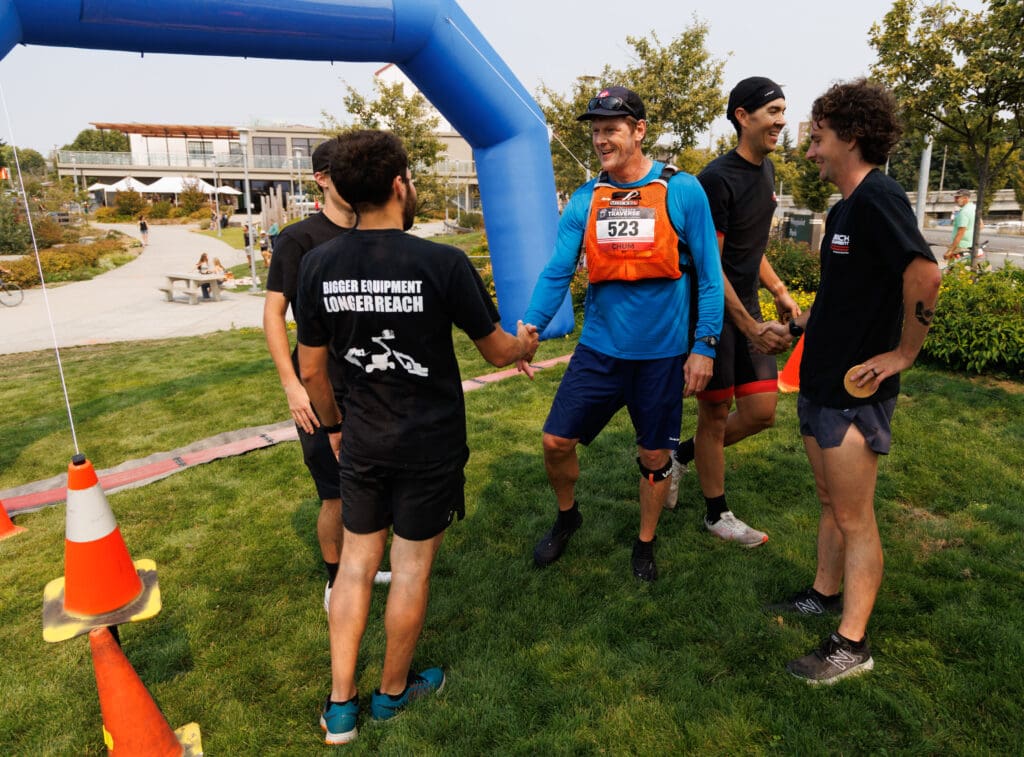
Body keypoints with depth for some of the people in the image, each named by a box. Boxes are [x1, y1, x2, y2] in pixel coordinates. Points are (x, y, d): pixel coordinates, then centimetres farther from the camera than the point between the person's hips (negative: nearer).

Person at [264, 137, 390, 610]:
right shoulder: (299, 238, -8)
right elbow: (273, 313, -8)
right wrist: (291, 386, -15)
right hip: (322, 390, -5)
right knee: (336, 494, 3)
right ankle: (335, 584, 25)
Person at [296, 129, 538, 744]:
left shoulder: (319, 266, -5)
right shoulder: (444, 264, -17)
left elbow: (312, 369, 3)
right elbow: (497, 352, -6)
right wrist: (525, 345, 17)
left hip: (364, 441, 4)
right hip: (431, 444, -3)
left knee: (357, 561, 18)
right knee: (412, 567, 13)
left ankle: (340, 703, 28)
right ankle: (394, 691, 35)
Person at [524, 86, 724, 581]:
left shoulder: (682, 191, -6)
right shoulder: (584, 200, 2)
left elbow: (709, 274, -5)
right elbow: (557, 272, -1)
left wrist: (705, 345, -10)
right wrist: (530, 326, -14)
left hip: (662, 354, -2)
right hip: (599, 349, 3)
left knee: (654, 455, 11)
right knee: (556, 441, 3)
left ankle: (645, 544, 35)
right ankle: (566, 517, 33)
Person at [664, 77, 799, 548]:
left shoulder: (766, 171, 12)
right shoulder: (717, 179, -16)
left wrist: (779, 292, 14)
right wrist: (750, 327, -18)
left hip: (747, 309, 8)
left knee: (762, 412, 7)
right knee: (715, 416, 4)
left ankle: (681, 455, 29)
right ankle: (717, 515, 21)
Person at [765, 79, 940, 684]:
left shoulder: (878, 197, -17)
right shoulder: (844, 208, 13)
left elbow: (925, 275, -29)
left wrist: (904, 354, -20)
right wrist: (798, 326, 20)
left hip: (855, 390, -9)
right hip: (822, 380, 9)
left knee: (855, 520, 2)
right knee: (831, 505, 21)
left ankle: (852, 645, 15)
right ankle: (825, 594, 38)